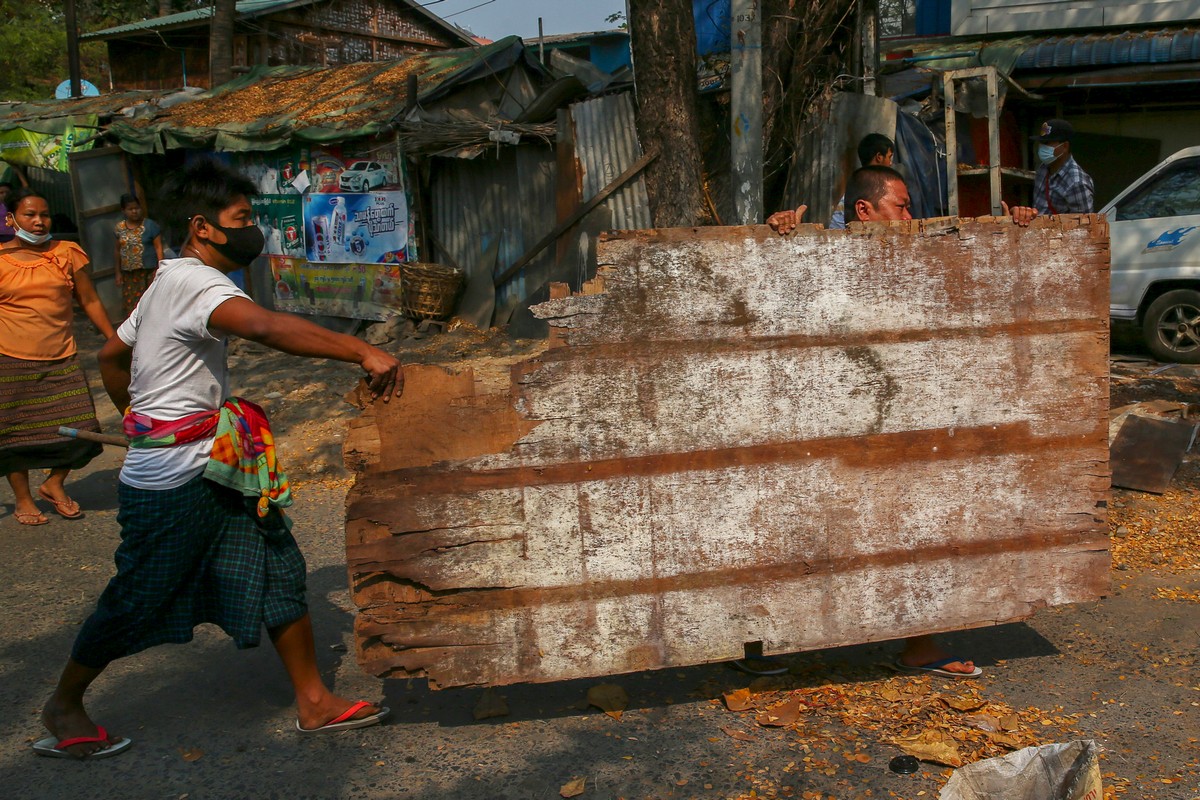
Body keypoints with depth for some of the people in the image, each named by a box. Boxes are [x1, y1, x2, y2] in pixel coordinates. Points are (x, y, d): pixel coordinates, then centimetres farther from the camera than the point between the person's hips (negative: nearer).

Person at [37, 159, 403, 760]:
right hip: (174, 483, -10)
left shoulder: (169, 284, 13)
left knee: (279, 572, 7)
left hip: (217, 469, 10)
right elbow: (267, 327, -39)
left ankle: (314, 703, 15)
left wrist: (146, 418, 30)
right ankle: (62, 708, 30)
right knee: (136, 603, 7)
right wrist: (362, 351, -46)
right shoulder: (195, 283, -19)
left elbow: (110, 356, 24)